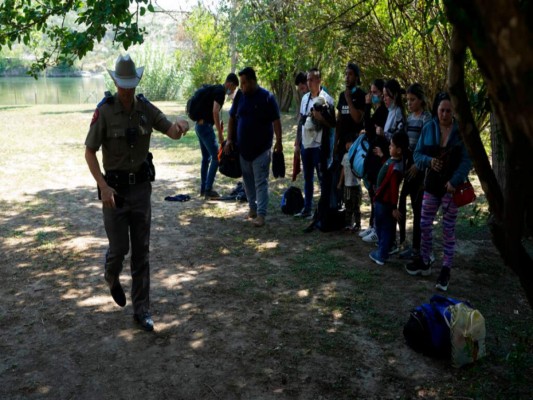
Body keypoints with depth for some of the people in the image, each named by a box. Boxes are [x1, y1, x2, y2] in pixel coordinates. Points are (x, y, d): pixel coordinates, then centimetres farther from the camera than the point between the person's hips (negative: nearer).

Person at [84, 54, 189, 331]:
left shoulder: (146, 108, 0)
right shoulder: (104, 111, -11)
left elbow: (172, 133, -2)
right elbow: (89, 152, -9)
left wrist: (180, 125, -27)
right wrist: (103, 186, -20)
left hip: (141, 186, 3)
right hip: (114, 188, -3)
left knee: (141, 251, 6)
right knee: (119, 247, 1)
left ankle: (141, 309, 15)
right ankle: (112, 278, 39)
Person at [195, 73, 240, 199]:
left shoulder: (216, 89, 17)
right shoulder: (221, 91, -13)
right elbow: (215, 111, -23)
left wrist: (219, 123, 18)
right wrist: (220, 133, -20)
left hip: (199, 125, 10)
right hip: (205, 126, -10)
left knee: (206, 158, 16)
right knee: (216, 158, -4)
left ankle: (203, 189, 22)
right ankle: (208, 190, -2)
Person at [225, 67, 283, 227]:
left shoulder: (267, 97, -9)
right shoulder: (240, 97, 4)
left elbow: (276, 121, -7)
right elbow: (232, 118, 11)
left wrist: (278, 141, -12)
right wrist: (229, 139, 4)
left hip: (261, 148, -5)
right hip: (243, 148, 5)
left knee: (261, 182, -4)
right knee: (248, 180, 13)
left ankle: (261, 214, -4)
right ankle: (252, 207, 27)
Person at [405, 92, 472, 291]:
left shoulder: (462, 131, -8)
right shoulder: (428, 128, 0)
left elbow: (467, 159, -9)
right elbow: (417, 154, 3)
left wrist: (455, 181, -20)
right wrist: (429, 161, -18)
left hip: (451, 186, -3)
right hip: (432, 184, 3)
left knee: (448, 229, 4)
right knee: (425, 225, 10)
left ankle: (446, 270, 13)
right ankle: (424, 261, 28)